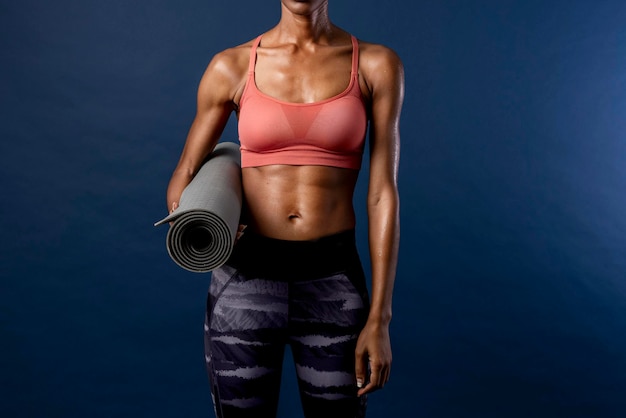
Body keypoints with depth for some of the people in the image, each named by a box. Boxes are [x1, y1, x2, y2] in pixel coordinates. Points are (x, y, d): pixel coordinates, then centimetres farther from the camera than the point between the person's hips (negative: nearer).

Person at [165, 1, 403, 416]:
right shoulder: (232, 67, 2)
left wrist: (379, 320, -5)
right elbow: (184, 177, 10)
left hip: (333, 283, 0)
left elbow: (382, 194, -2)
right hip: (246, 281, 1)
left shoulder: (376, 65, 0)